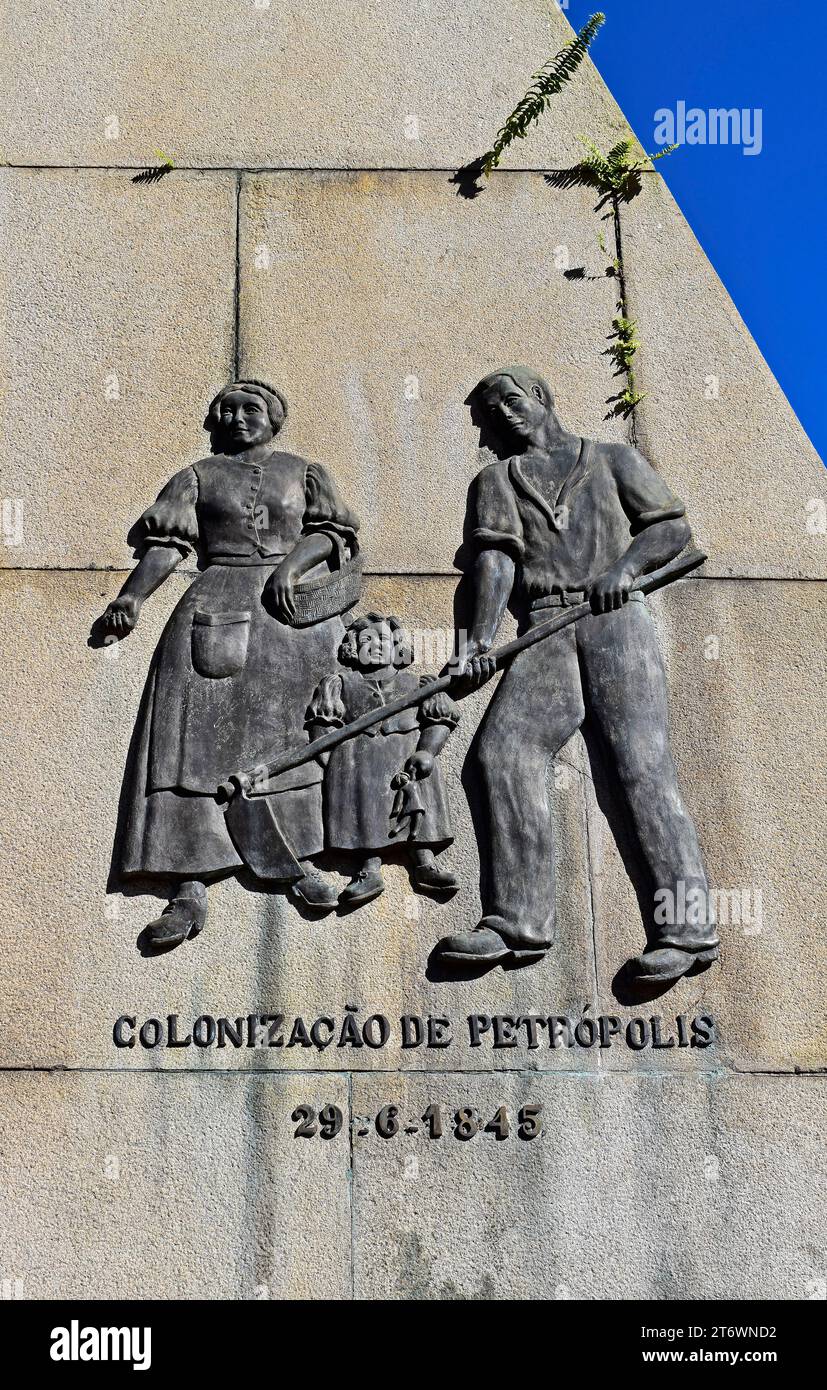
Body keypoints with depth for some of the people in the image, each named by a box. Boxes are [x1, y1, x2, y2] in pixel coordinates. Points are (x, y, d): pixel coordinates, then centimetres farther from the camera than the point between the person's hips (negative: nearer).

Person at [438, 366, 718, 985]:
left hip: (616, 617, -2)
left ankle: (688, 927, -19)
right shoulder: (497, 481, 25)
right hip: (545, 630, 2)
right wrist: (480, 638, -9)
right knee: (504, 749, -19)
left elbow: (673, 526, 14)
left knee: (641, 762, -16)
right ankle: (519, 921, -20)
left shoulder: (614, 459, 22)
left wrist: (626, 564, -7)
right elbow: (495, 556, 8)